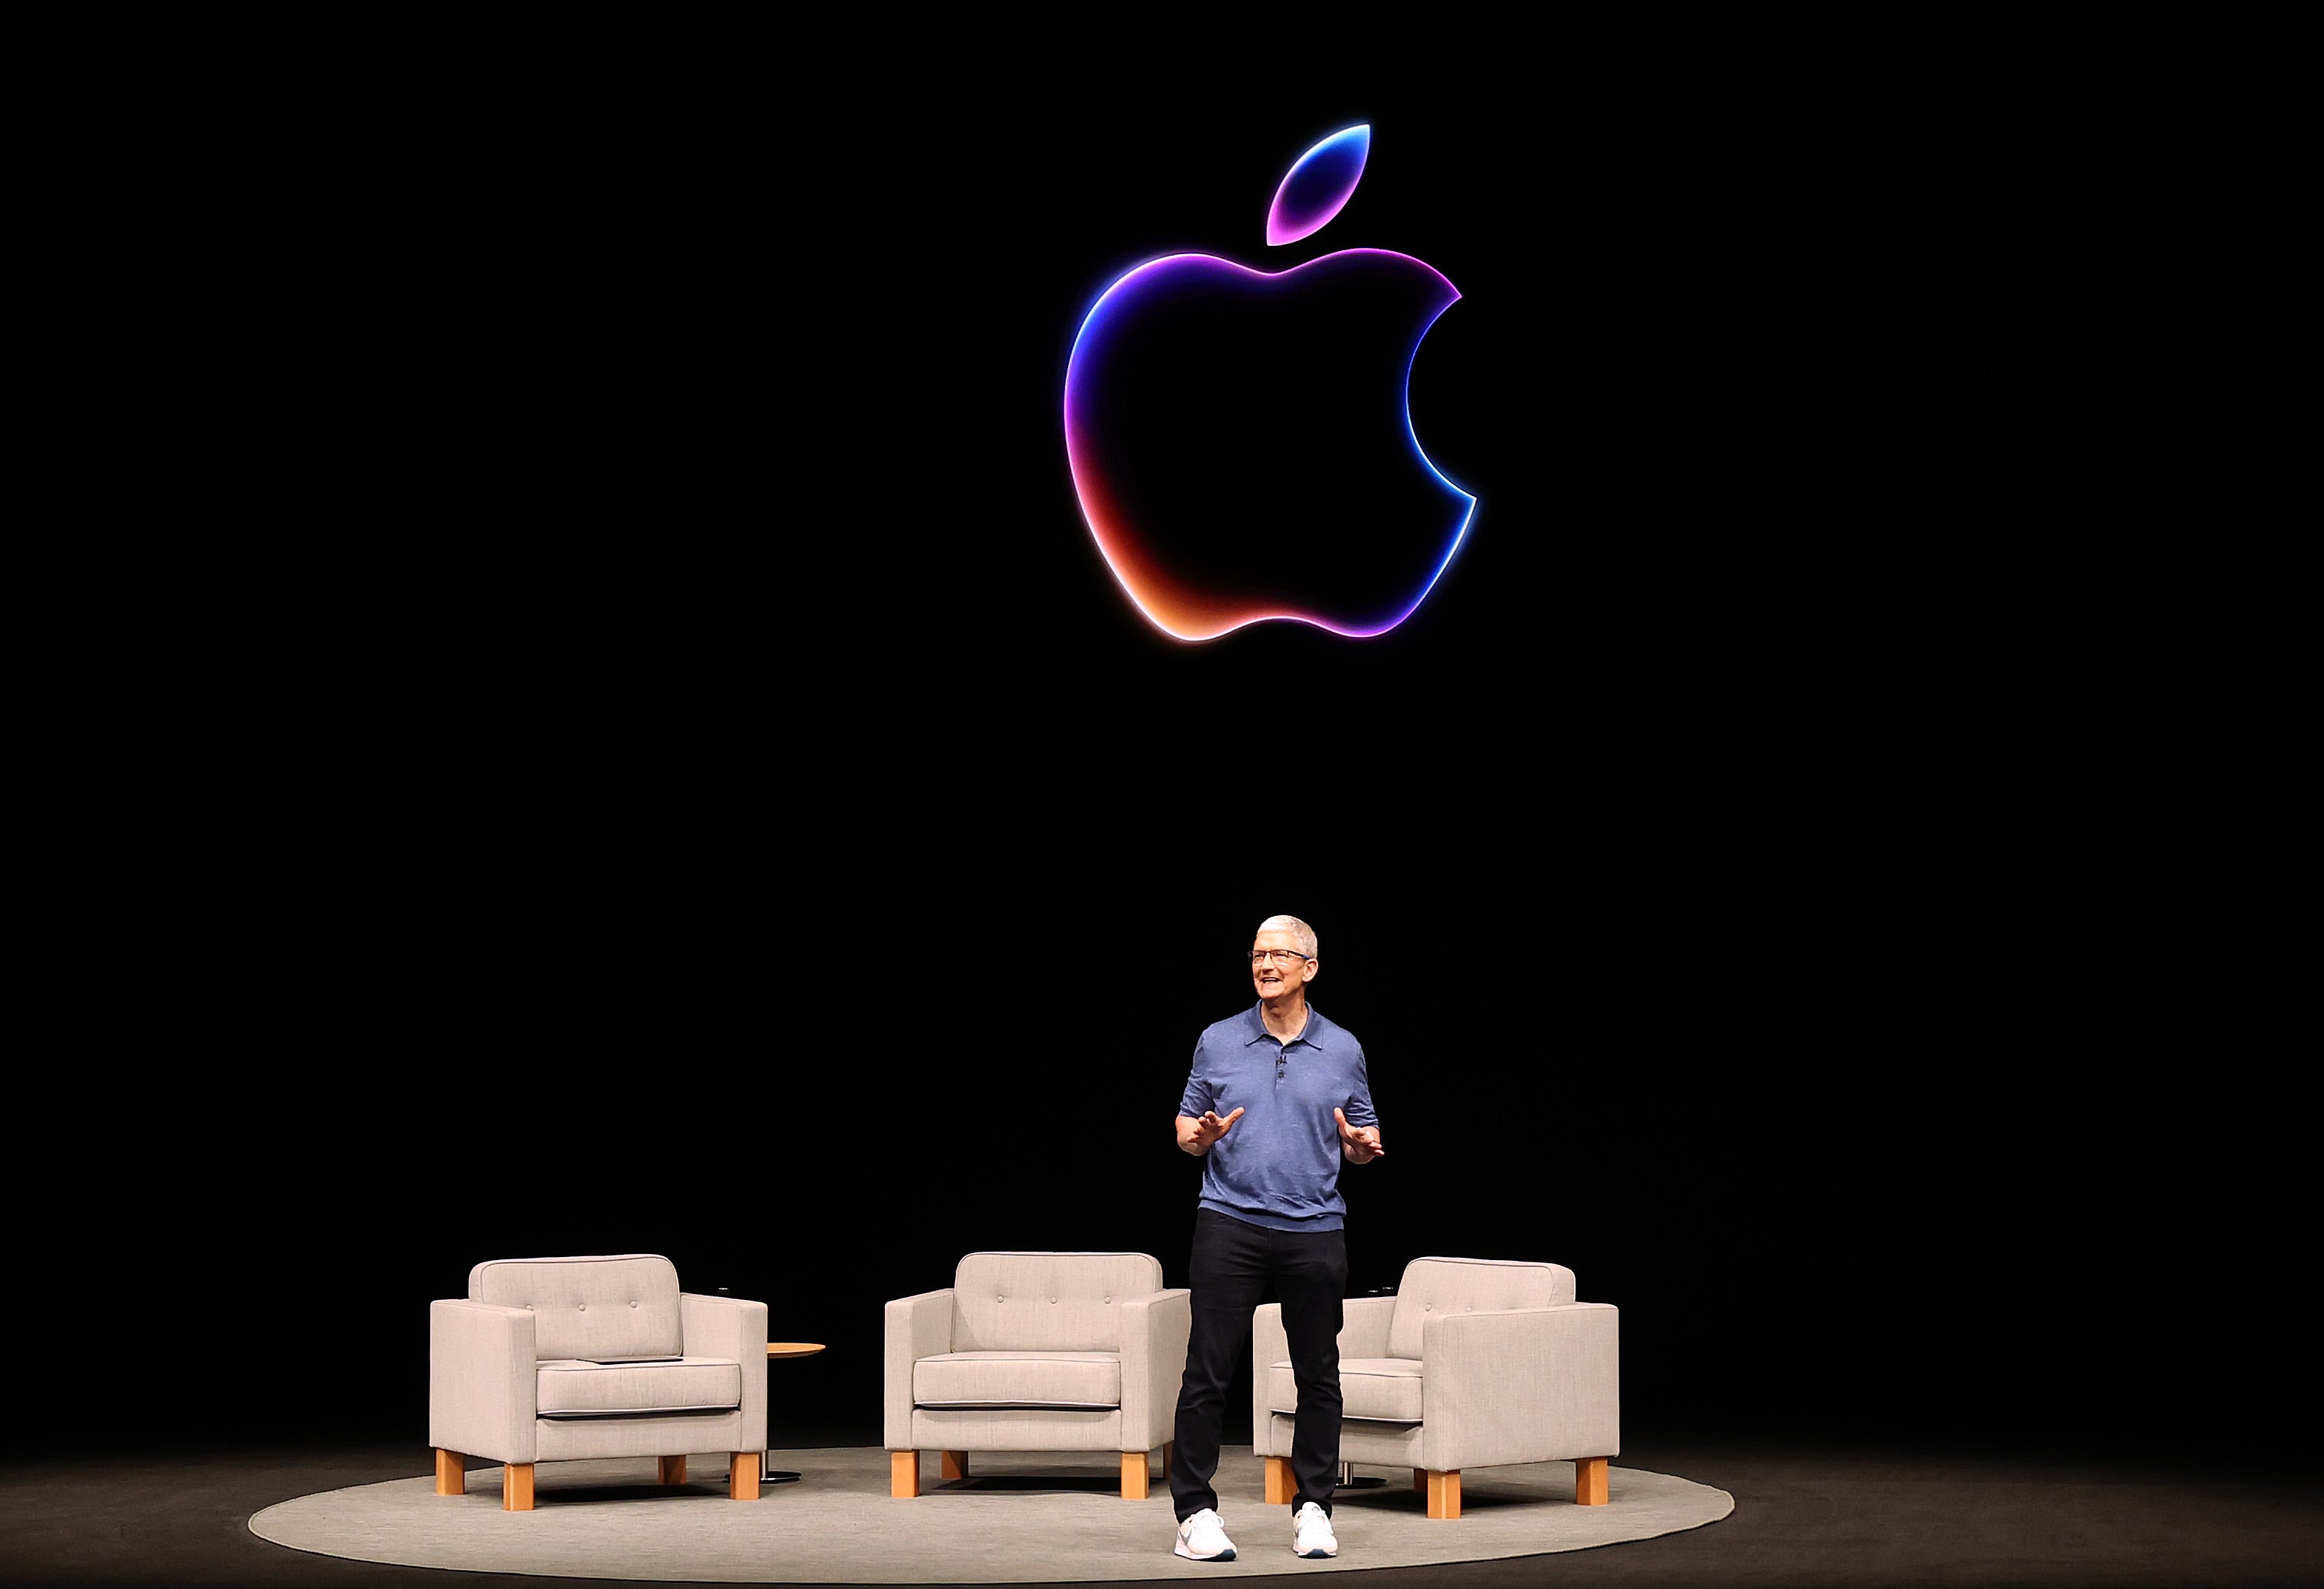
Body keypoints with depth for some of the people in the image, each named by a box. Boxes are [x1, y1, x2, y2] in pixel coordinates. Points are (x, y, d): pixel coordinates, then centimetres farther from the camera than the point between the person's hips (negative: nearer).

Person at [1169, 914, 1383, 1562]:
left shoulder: (1343, 1050, 8)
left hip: (1316, 1229, 1)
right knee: (1207, 1370, -5)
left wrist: (1361, 1144, -8)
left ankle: (1312, 1506, 15)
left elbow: (1366, 1139, 15)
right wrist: (1201, 1136, -11)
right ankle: (1195, 1510, 0)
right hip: (1230, 1223, -1)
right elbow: (1186, 1129, 11)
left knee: (1318, 1375, 5)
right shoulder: (1218, 1042, 7)